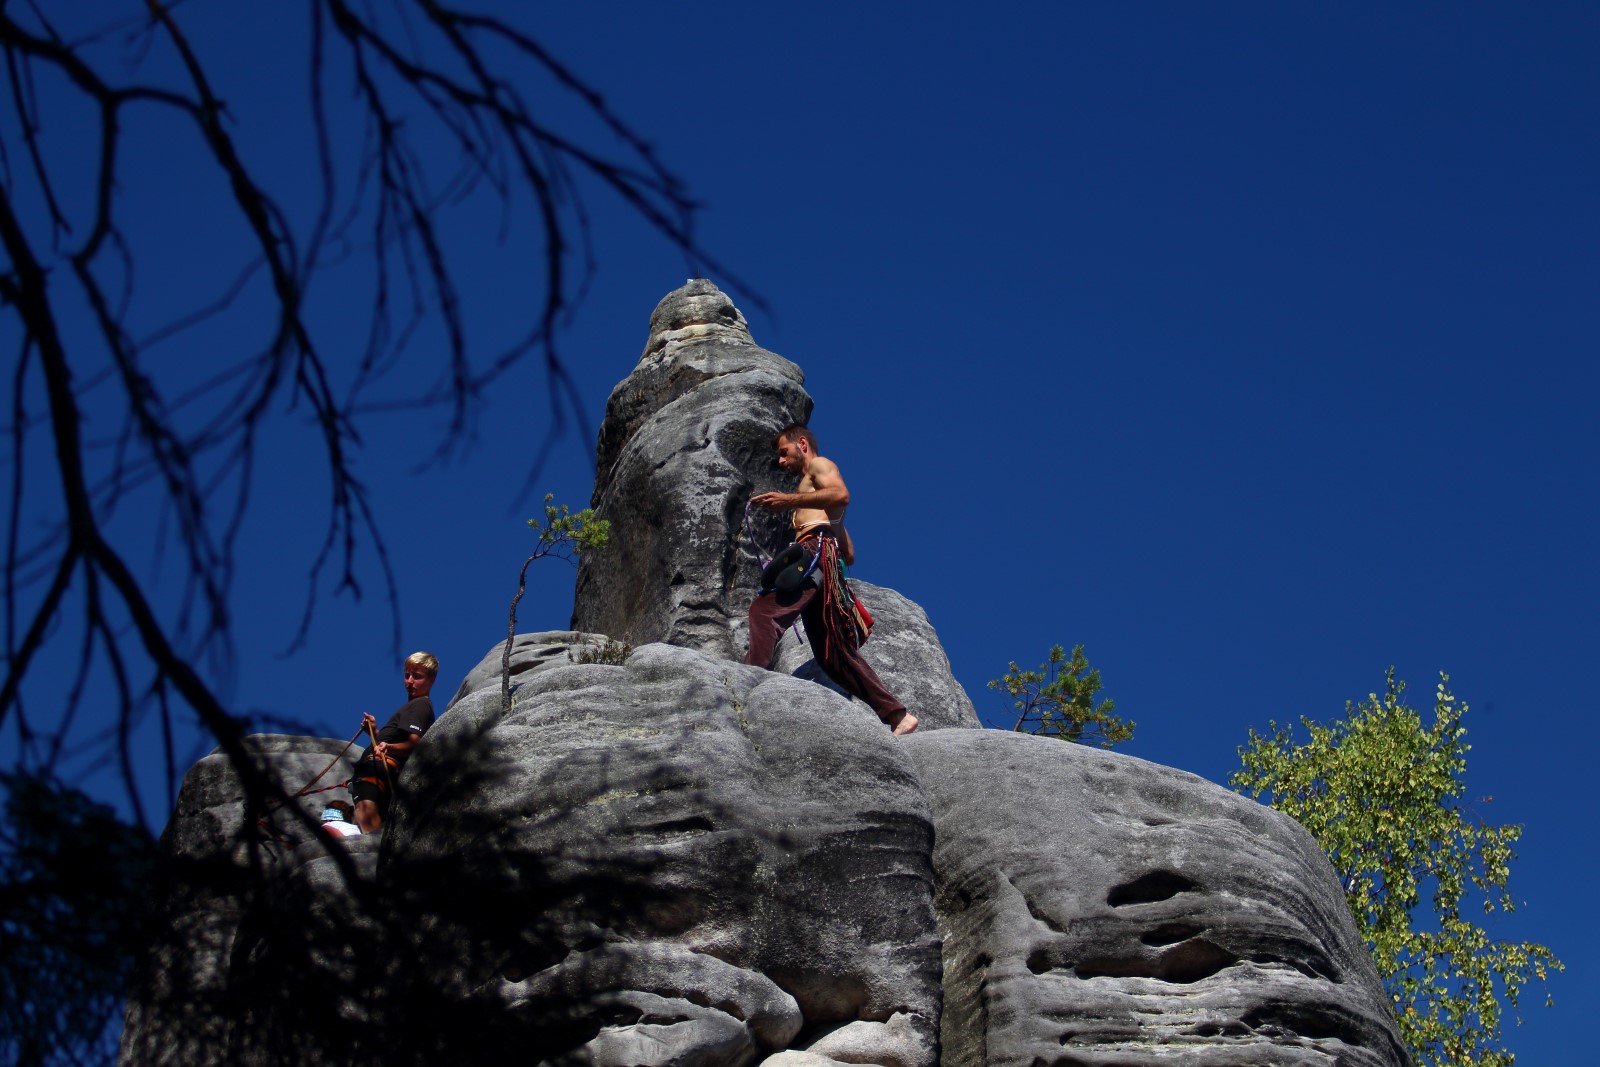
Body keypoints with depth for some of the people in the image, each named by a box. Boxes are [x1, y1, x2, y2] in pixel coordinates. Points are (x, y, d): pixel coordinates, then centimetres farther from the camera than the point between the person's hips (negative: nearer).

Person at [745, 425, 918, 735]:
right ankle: (898, 716, 1)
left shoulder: (820, 464, 14)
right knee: (834, 654, 4)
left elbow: (841, 495, -11)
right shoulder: (813, 489, 39)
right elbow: (849, 554, 35)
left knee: (764, 610, -28)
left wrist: (789, 500, -17)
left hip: (817, 548, -10)